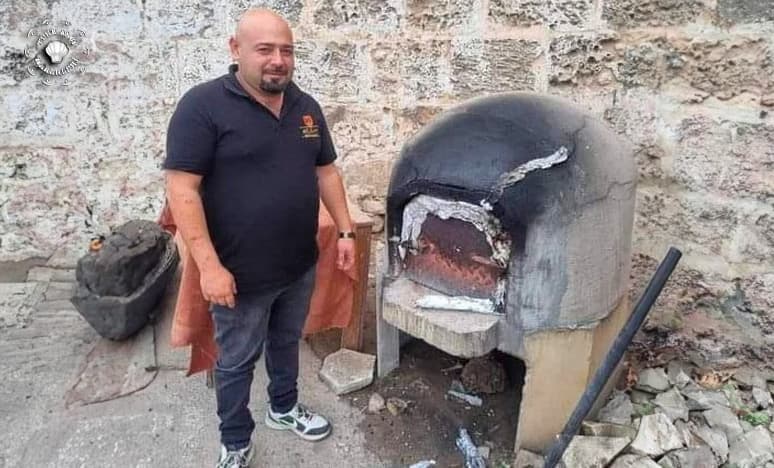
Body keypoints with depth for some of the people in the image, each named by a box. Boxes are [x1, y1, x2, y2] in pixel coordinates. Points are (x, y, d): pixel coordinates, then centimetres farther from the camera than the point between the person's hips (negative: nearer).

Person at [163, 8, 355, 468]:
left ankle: (284, 408, 49)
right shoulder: (204, 105, -15)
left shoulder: (306, 107, 4)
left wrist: (345, 230, 7)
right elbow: (182, 189, -18)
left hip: (300, 265, 6)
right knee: (237, 361, 13)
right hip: (241, 273, -5)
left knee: (287, 342, 25)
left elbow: (326, 172, 12)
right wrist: (209, 265, -23)